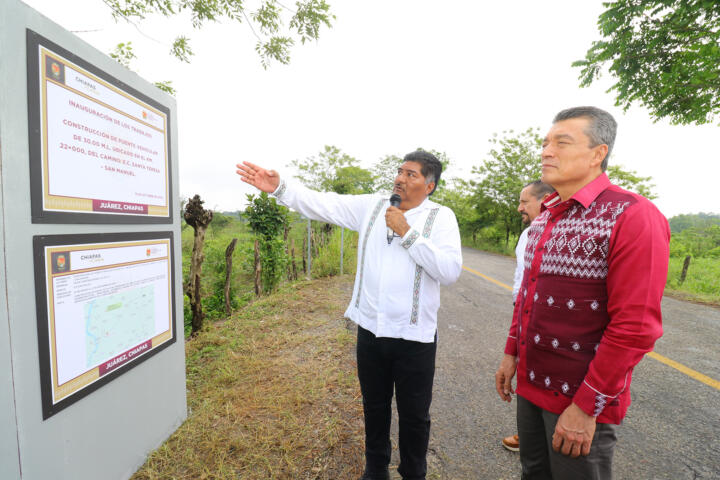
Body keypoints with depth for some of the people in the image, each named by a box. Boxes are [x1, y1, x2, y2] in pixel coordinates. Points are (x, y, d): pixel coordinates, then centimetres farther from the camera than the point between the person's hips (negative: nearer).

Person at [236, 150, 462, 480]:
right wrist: (280, 188, -12)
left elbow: (450, 270, -18)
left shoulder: (441, 217, -5)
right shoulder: (371, 207, 4)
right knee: (374, 408, 23)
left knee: (414, 416, 15)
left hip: (414, 336, -3)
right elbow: (323, 205, -1)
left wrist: (407, 234, -19)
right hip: (370, 329, 3)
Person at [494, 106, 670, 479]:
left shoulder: (632, 217, -17)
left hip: (581, 397, -6)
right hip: (531, 382, 7)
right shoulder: (544, 217, 7)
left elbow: (635, 328, -20)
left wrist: (586, 407, -18)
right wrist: (511, 353, 12)